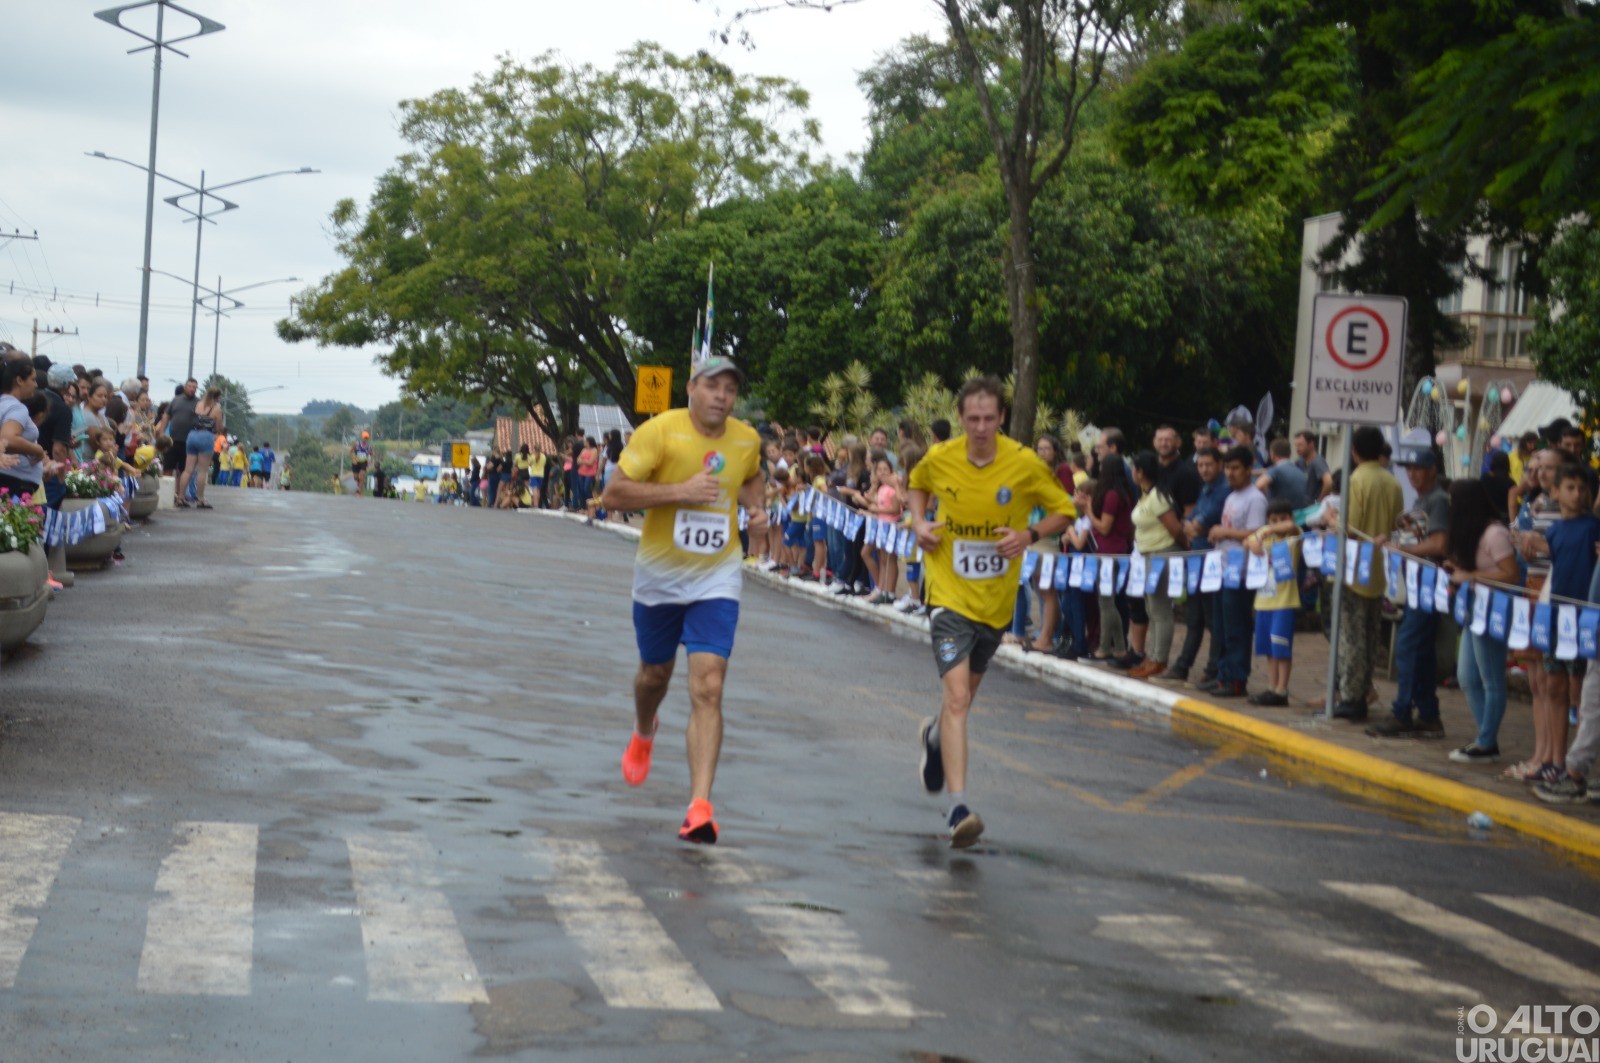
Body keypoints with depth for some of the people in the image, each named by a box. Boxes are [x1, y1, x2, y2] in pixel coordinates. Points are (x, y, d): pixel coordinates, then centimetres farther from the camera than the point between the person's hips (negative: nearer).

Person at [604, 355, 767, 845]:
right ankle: (643, 734, 56)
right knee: (656, 672, 20)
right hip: (660, 575, -1)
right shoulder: (660, 431, -14)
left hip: (716, 579, 1)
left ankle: (700, 806, -17)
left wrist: (756, 508, 1)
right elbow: (614, 493, -17)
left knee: (708, 689, -13)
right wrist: (681, 491, -25)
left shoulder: (747, 440, -1)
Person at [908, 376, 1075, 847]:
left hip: (997, 600, 2)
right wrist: (919, 523, -2)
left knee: (964, 694, 21)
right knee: (957, 695, -17)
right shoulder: (939, 459, -7)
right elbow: (917, 484, 17)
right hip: (949, 593, -2)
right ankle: (958, 808, -20)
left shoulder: (1025, 464, -10)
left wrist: (1030, 534, -16)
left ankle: (935, 735, 56)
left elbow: (1064, 510, 2)